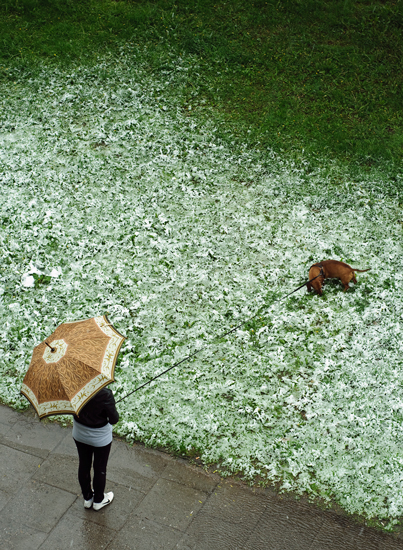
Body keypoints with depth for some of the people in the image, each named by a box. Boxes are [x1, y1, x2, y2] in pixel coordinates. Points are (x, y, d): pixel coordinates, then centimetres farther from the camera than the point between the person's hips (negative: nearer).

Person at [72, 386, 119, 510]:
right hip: (100, 438, -4)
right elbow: (114, 419, -23)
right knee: (100, 469, 20)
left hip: (79, 435, 4)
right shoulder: (105, 394, -34)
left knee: (83, 465, 25)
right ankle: (98, 500, 42)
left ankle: (87, 498, 46)